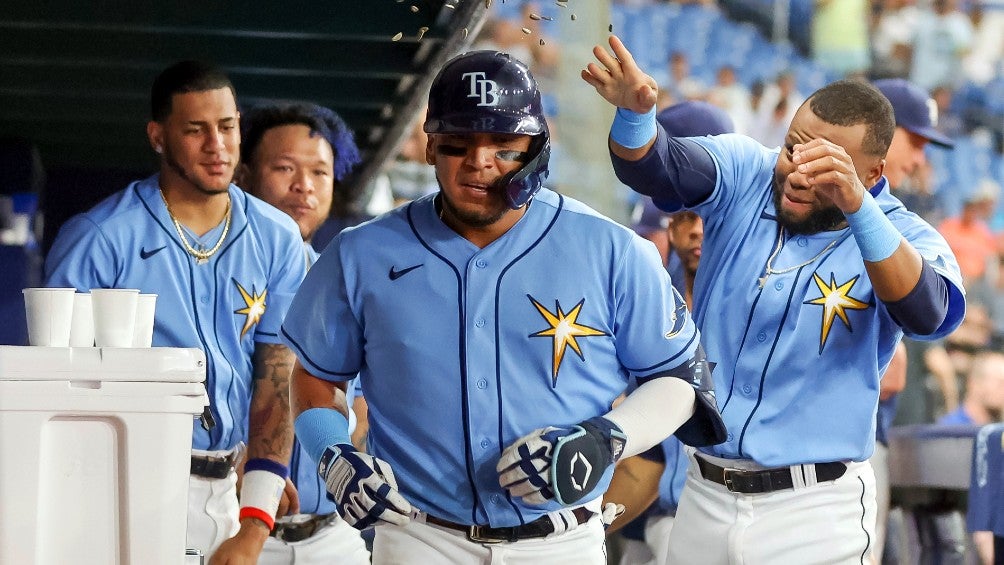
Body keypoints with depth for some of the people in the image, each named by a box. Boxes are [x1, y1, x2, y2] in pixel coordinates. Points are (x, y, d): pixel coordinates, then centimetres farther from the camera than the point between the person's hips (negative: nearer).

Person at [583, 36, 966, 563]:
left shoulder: (903, 238, -10)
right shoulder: (745, 175, -1)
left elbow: (927, 312, -31)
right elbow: (656, 165, -18)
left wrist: (856, 207, -45)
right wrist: (634, 112, -41)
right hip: (704, 494, 3)